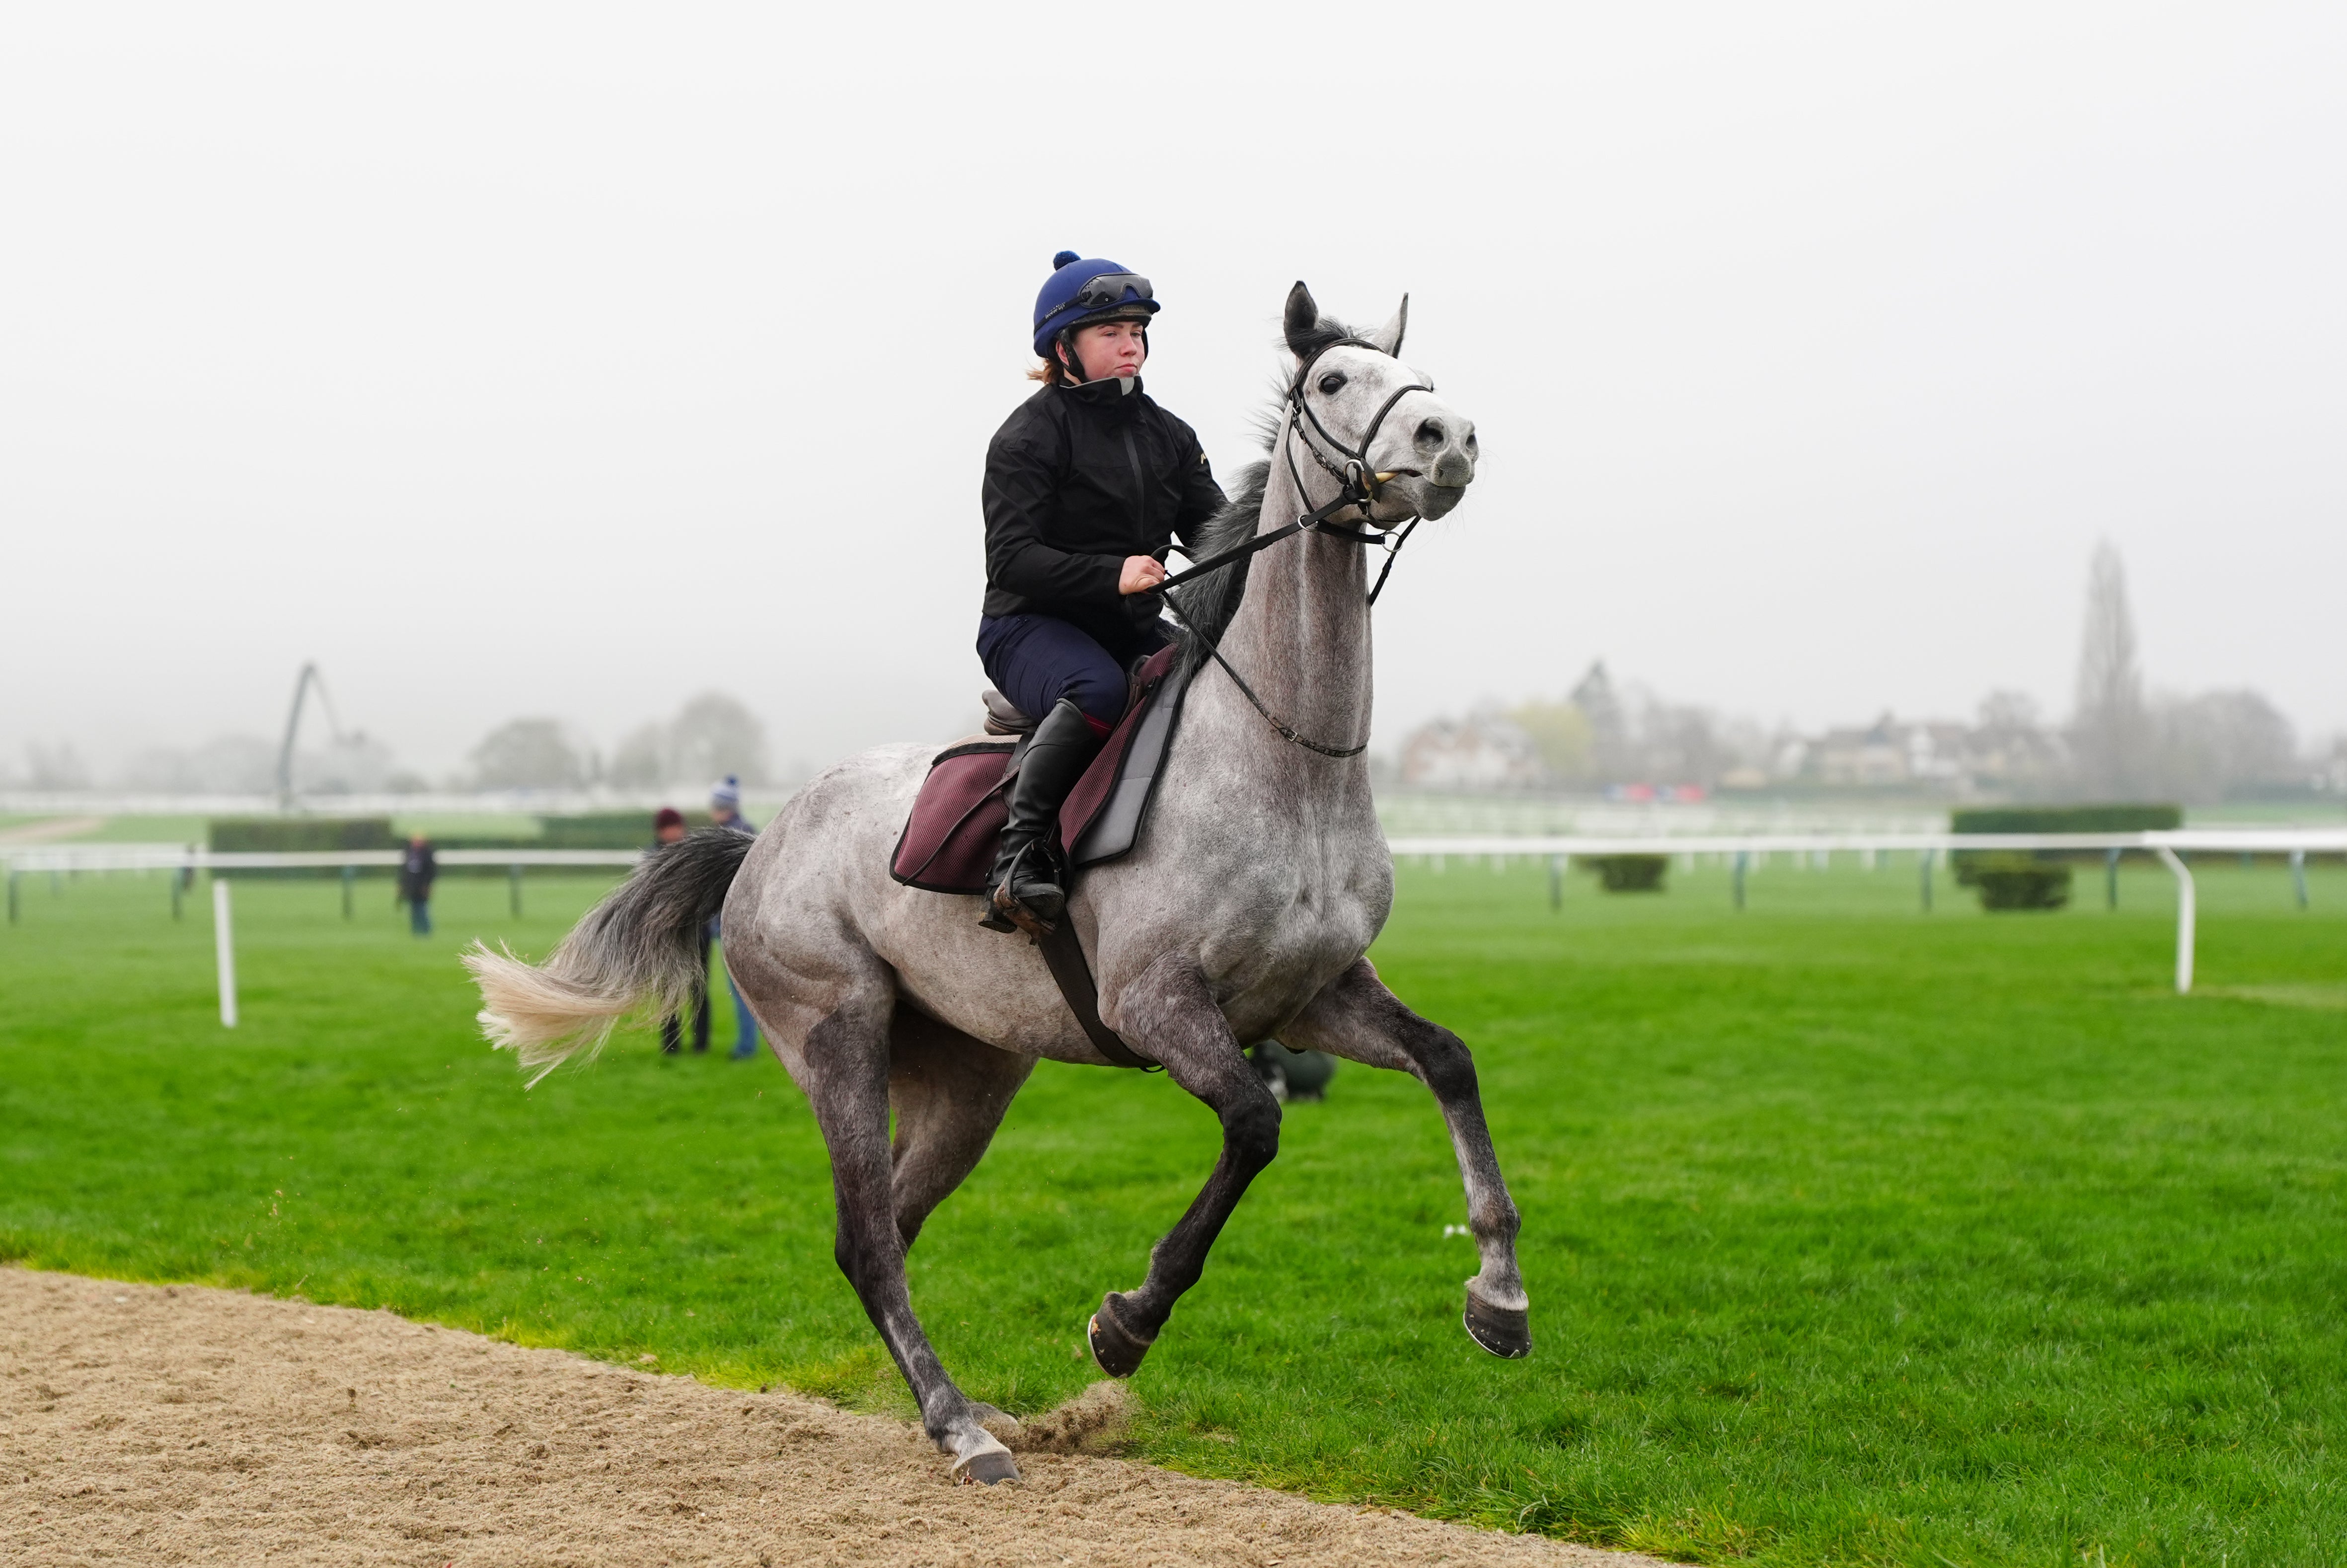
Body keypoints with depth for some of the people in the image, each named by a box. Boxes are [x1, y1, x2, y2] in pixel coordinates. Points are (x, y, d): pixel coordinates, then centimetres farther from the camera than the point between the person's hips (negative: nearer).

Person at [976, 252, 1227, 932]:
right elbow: (1012, 559, -18)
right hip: (1031, 624, -7)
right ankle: (1021, 849, -33)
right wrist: (1111, 574, -32)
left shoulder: (1168, 435, 14)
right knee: (1100, 688, -39)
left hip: (1131, 628, 7)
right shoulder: (1030, 436, -7)